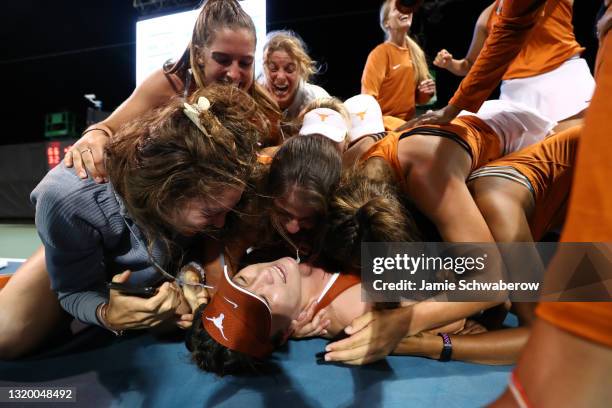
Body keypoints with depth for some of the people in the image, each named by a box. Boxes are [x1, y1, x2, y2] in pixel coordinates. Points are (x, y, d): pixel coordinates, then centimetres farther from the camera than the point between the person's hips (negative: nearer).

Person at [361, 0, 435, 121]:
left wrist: (426, 92, -3)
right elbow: (368, 95, -18)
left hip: (408, 122, 6)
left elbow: (417, 98, 16)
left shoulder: (416, 52, 10)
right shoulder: (380, 53, -9)